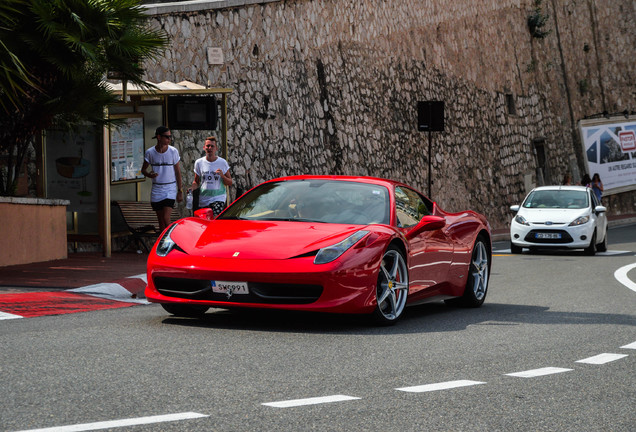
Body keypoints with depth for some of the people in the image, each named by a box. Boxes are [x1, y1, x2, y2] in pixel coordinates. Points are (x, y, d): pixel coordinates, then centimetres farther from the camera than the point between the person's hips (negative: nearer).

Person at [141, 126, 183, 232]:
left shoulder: (173, 151, -5)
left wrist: (180, 191, 3)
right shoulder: (150, 152, -3)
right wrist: (149, 174, -17)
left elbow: (177, 171, 3)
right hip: (156, 189, 2)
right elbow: (143, 170, 8)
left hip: (170, 189, -2)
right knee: (161, 221, 7)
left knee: (166, 218, -16)